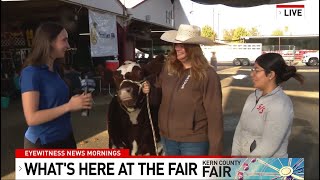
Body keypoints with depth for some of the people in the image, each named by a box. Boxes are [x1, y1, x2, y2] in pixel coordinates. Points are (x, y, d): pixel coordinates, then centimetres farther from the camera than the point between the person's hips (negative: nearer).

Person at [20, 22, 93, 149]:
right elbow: (31, 118, -23)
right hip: (42, 143, -7)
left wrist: (77, 102, -1)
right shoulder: (31, 72, -17)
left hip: (64, 138, 8)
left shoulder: (53, 70, 5)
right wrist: (69, 106, -23)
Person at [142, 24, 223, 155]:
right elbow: (160, 94, 16)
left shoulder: (207, 74, -16)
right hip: (167, 137, 6)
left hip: (194, 141, -5)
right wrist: (149, 89, -7)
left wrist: (215, 150, -15)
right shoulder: (168, 68, 0)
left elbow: (214, 113, -16)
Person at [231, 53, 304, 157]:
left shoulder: (280, 105, -22)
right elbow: (240, 129, 1)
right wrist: (235, 155, -5)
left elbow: (268, 148, -24)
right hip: (245, 157, 6)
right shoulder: (253, 97, 1)